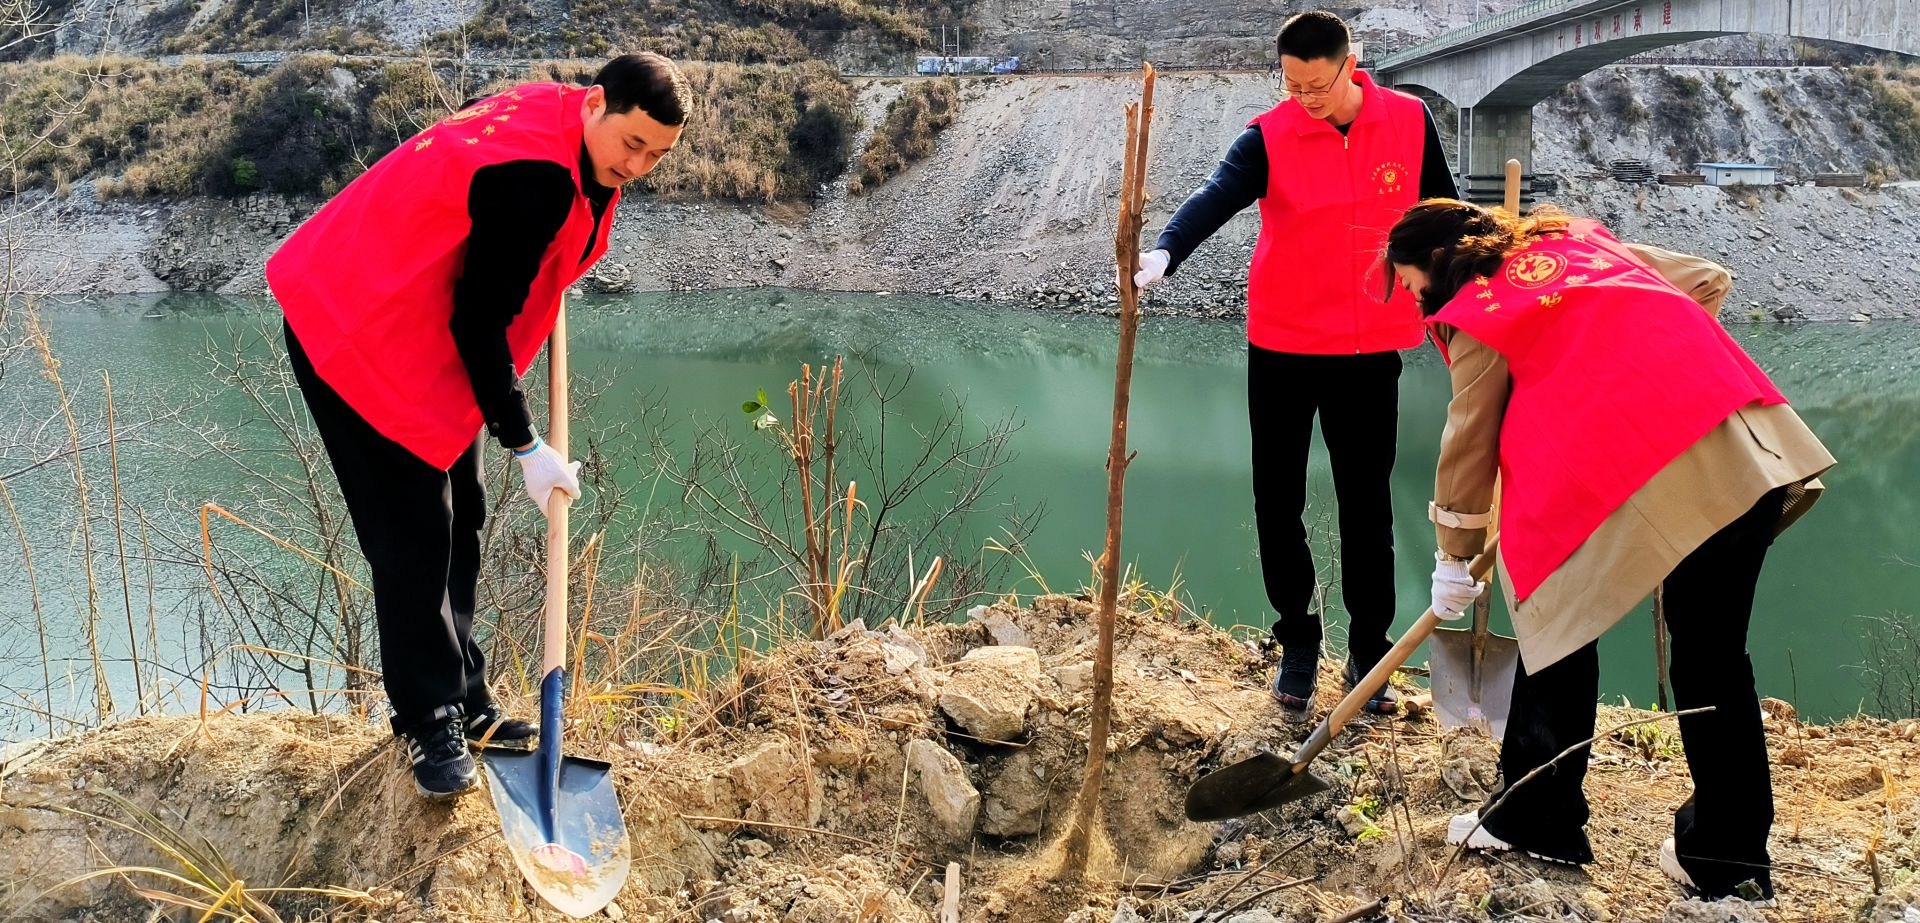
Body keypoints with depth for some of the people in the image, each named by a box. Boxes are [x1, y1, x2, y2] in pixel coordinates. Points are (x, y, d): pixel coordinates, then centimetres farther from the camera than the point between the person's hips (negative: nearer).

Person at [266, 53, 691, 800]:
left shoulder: (557, 114, -3)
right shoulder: (536, 178, -31)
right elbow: (479, 322, -26)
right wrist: (526, 447, -21)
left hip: (430, 335, 10)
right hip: (360, 337, -10)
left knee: (457, 521, 12)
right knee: (413, 534, -8)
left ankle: (464, 704, 23)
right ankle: (429, 725, 3)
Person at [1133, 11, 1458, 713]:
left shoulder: (1409, 121, -3)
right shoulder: (1270, 137, -10)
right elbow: (1215, 198, -28)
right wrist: (1165, 253, -47)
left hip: (1372, 351, 1)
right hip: (1283, 348, 0)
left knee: (1367, 506, 8)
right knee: (1278, 501, 7)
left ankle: (1369, 652, 22)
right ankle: (1297, 642, 26)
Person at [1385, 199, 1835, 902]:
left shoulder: (1476, 315, 7)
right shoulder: (1578, 238, 24)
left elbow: (1469, 442, 12)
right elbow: (1707, 279, 29)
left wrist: (1454, 559, 22)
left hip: (1621, 471, -6)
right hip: (1750, 451, 7)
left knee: (1559, 620, 13)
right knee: (1713, 653, 12)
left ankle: (1534, 819, 20)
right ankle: (1729, 856, 20)